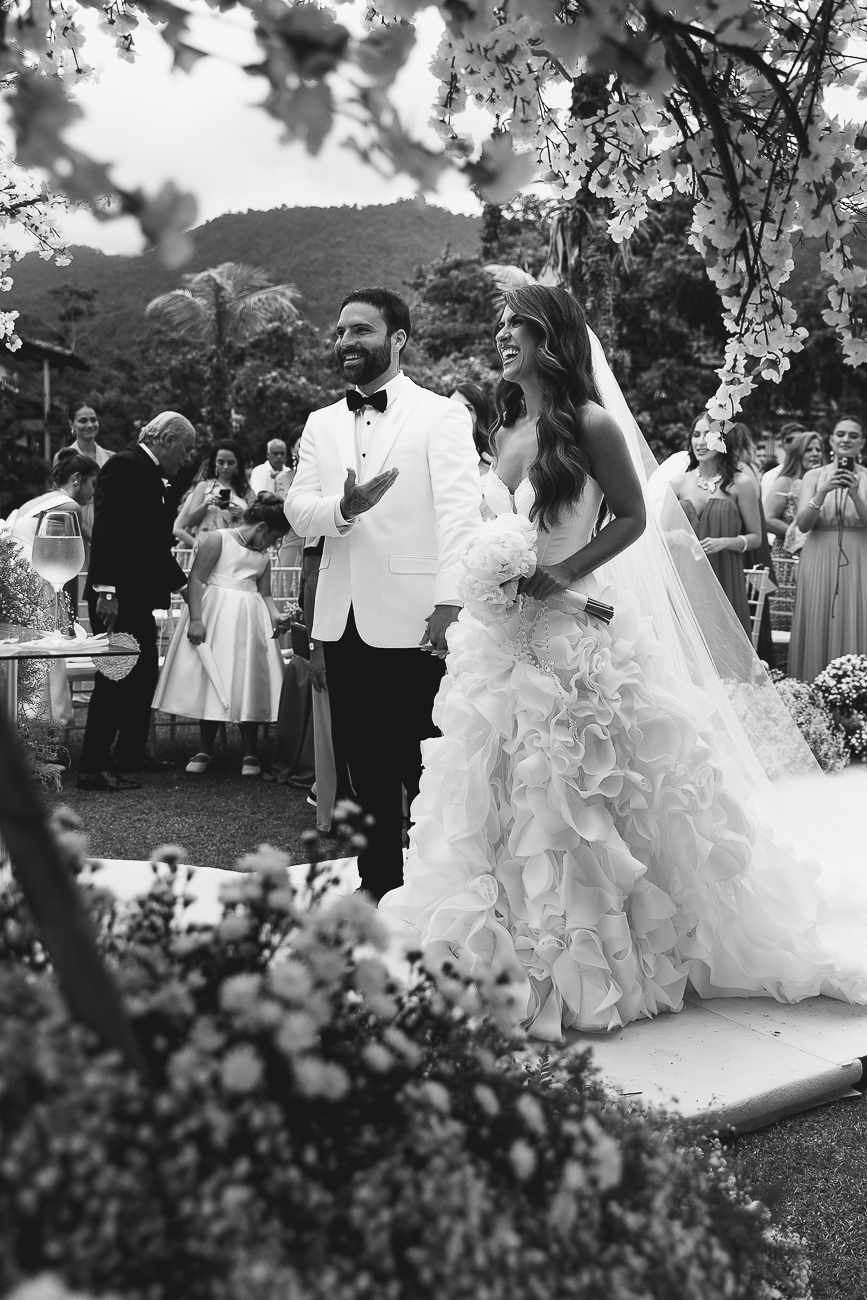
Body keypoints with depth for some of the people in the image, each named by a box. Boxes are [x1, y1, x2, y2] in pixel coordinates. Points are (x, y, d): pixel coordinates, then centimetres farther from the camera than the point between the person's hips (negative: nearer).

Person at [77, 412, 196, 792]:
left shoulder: (151, 476, 18)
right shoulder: (124, 466, -13)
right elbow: (106, 530, -21)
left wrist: (181, 583, 22)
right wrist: (106, 589, -26)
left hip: (140, 596, 10)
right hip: (116, 597, -10)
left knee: (144, 675, 15)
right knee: (115, 678, -8)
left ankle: (130, 754, 26)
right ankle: (93, 767, -3)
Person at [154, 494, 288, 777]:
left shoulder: (263, 557, 15)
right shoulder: (219, 539, -4)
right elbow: (196, 579, -10)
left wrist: (276, 616, -5)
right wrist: (196, 619, -18)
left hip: (249, 621, 5)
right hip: (214, 615, -5)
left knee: (248, 684, 1)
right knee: (211, 681, 0)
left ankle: (249, 753, 7)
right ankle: (205, 749, 11)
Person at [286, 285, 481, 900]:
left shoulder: (442, 415, 0)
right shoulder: (322, 424, 16)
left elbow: (460, 514, -10)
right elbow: (298, 510, 6)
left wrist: (451, 602, -22)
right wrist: (343, 508, -16)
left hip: (412, 619, -5)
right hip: (344, 620, 5)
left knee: (425, 773, 0)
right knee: (367, 770, 11)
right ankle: (379, 885, 21)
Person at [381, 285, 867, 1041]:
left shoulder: (590, 424, -7)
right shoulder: (507, 429, 12)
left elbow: (632, 517, -5)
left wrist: (564, 574, -16)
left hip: (573, 635, -7)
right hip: (501, 635, 7)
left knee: (573, 799, 0)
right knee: (499, 797, 9)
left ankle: (589, 971, 15)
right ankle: (513, 963, 23)